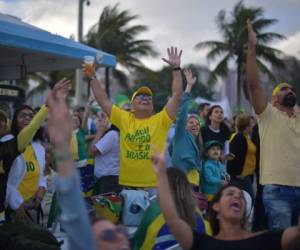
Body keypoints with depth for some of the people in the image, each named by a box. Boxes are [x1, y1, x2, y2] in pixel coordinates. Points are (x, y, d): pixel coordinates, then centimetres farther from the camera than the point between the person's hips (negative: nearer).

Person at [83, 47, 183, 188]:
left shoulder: (161, 120, 0)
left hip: (154, 186, -2)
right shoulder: (124, 119, 5)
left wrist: (176, 68, -12)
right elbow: (102, 99, 8)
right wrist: (92, 78, 4)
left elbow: (177, 96, -7)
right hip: (126, 184, 2)